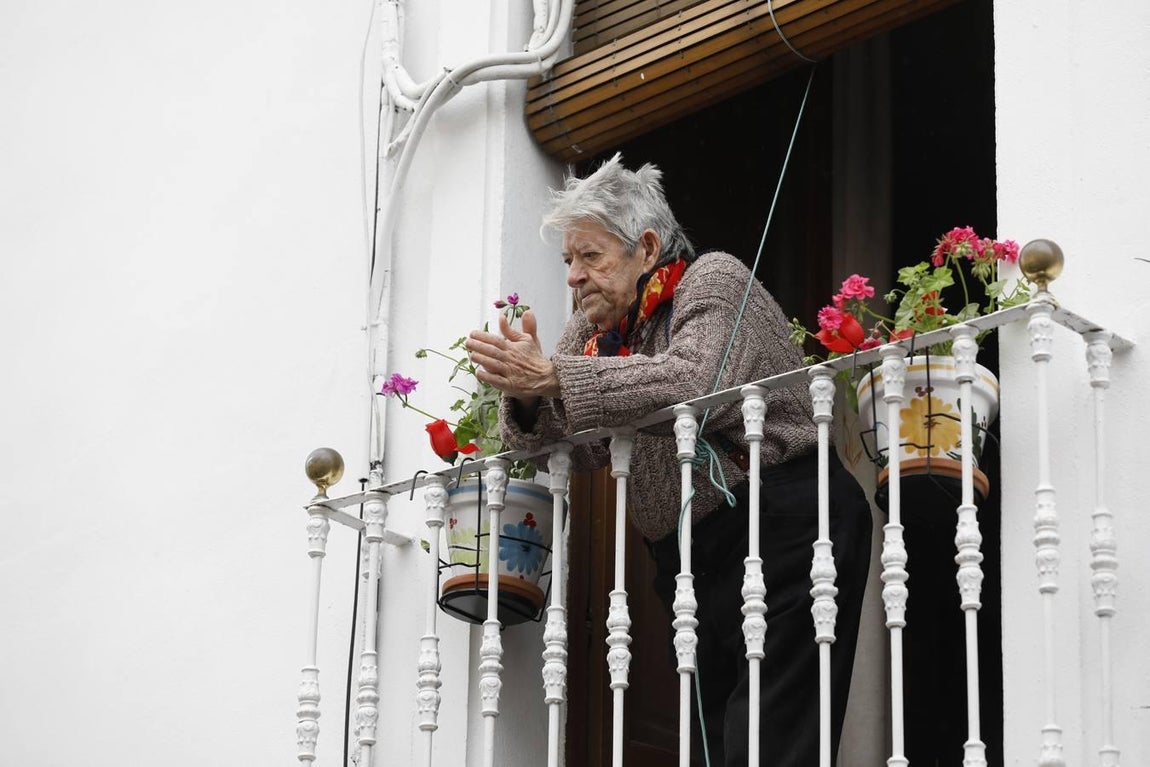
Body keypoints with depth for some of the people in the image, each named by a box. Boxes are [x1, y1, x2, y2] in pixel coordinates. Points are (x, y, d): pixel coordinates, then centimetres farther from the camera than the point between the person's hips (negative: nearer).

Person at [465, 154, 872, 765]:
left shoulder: (713, 280, -3)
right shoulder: (595, 328, 17)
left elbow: (692, 384, -24)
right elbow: (577, 446, 10)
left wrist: (552, 375, -25)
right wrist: (525, 395, -12)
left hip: (780, 531, -7)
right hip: (690, 562, 7)